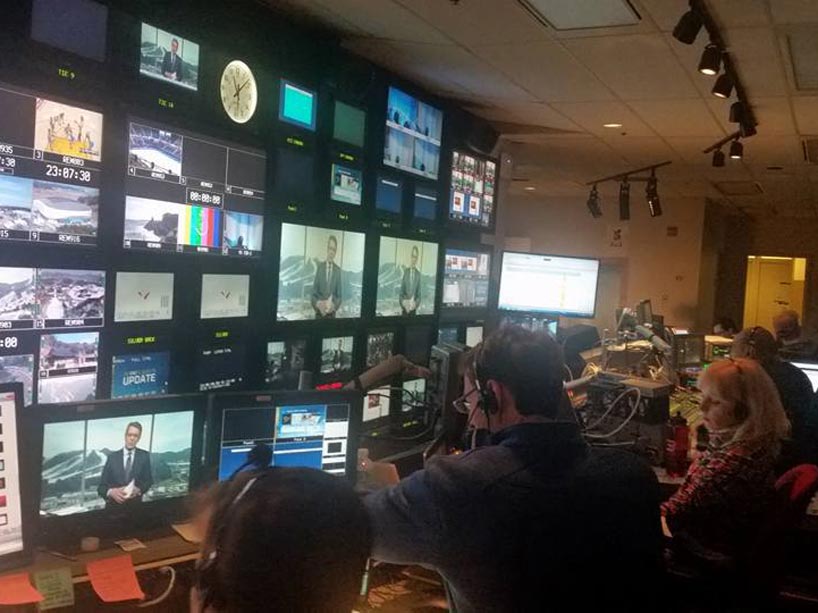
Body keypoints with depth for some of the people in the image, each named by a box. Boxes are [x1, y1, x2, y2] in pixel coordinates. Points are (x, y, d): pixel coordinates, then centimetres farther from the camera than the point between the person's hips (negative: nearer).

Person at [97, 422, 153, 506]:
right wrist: (111, 492, -19)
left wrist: (138, 490, -15)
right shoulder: (112, 456, 4)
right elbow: (102, 486, 1)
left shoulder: (144, 456, 5)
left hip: (135, 505, 0)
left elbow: (148, 480, 4)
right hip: (113, 505, 0)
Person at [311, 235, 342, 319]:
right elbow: (314, 292, 2)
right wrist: (318, 304, -18)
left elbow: (339, 295, 2)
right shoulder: (320, 267, 2)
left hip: (331, 314, 0)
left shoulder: (338, 270, 0)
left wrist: (334, 305, -17)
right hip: (319, 313, 0)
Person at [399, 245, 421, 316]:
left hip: (413, 308, 1)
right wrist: (403, 302, -15)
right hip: (404, 306, -1)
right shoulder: (405, 271, -2)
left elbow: (419, 292, 3)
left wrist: (416, 303, -15)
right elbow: (401, 290, 1)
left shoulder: (418, 273, 0)